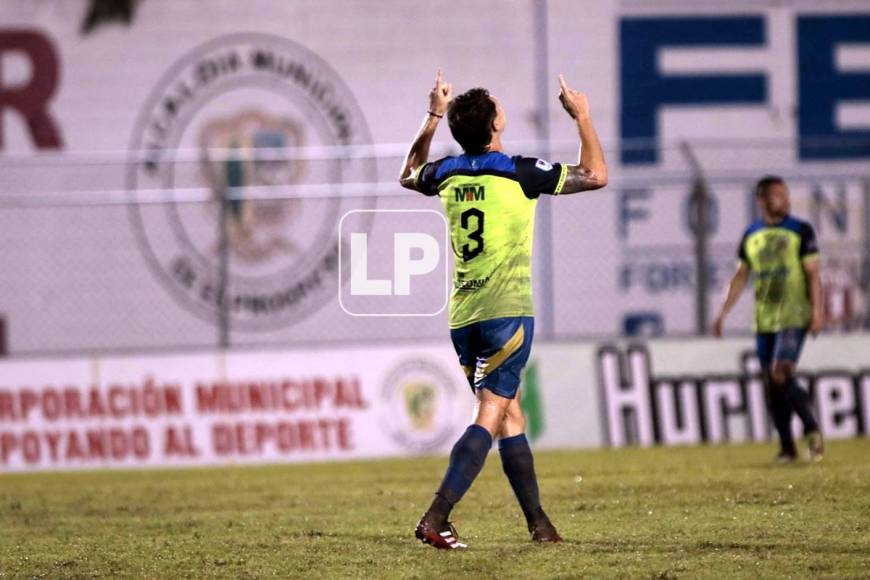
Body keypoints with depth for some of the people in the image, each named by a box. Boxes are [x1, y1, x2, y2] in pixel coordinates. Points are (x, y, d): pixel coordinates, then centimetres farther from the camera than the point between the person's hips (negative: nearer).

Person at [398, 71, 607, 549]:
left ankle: (539, 524, 13)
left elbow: (408, 175, 32)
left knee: (510, 415, 12)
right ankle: (436, 518, -22)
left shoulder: (447, 173, 7)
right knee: (491, 416, -9)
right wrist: (582, 116, 11)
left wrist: (433, 117, 34)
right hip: (507, 311, -6)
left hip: (463, 318, 6)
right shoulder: (519, 171, -8)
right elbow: (595, 176, 1)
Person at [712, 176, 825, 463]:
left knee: (781, 374, -18)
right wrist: (723, 313, 12)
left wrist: (818, 310, -11)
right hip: (764, 319, 4)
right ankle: (786, 447, 11)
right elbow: (740, 277, 16)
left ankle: (811, 427, -1)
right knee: (770, 383, 3)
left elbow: (813, 274, -2)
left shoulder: (801, 231, -1)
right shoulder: (751, 236, 10)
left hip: (794, 317, -4)